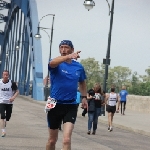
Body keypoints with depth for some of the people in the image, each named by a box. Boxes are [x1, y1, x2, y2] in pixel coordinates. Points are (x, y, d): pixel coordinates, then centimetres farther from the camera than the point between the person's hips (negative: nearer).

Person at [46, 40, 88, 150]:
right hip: (55, 105, 0)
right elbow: (52, 63, -34)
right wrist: (69, 56, -52)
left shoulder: (79, 67, 4)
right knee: (52, 140, 13)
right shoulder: (56, 64, -6)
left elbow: (82, 83, 23)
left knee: (67, 139, -16)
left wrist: (84, 97, 8)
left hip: (71, 106, 1)